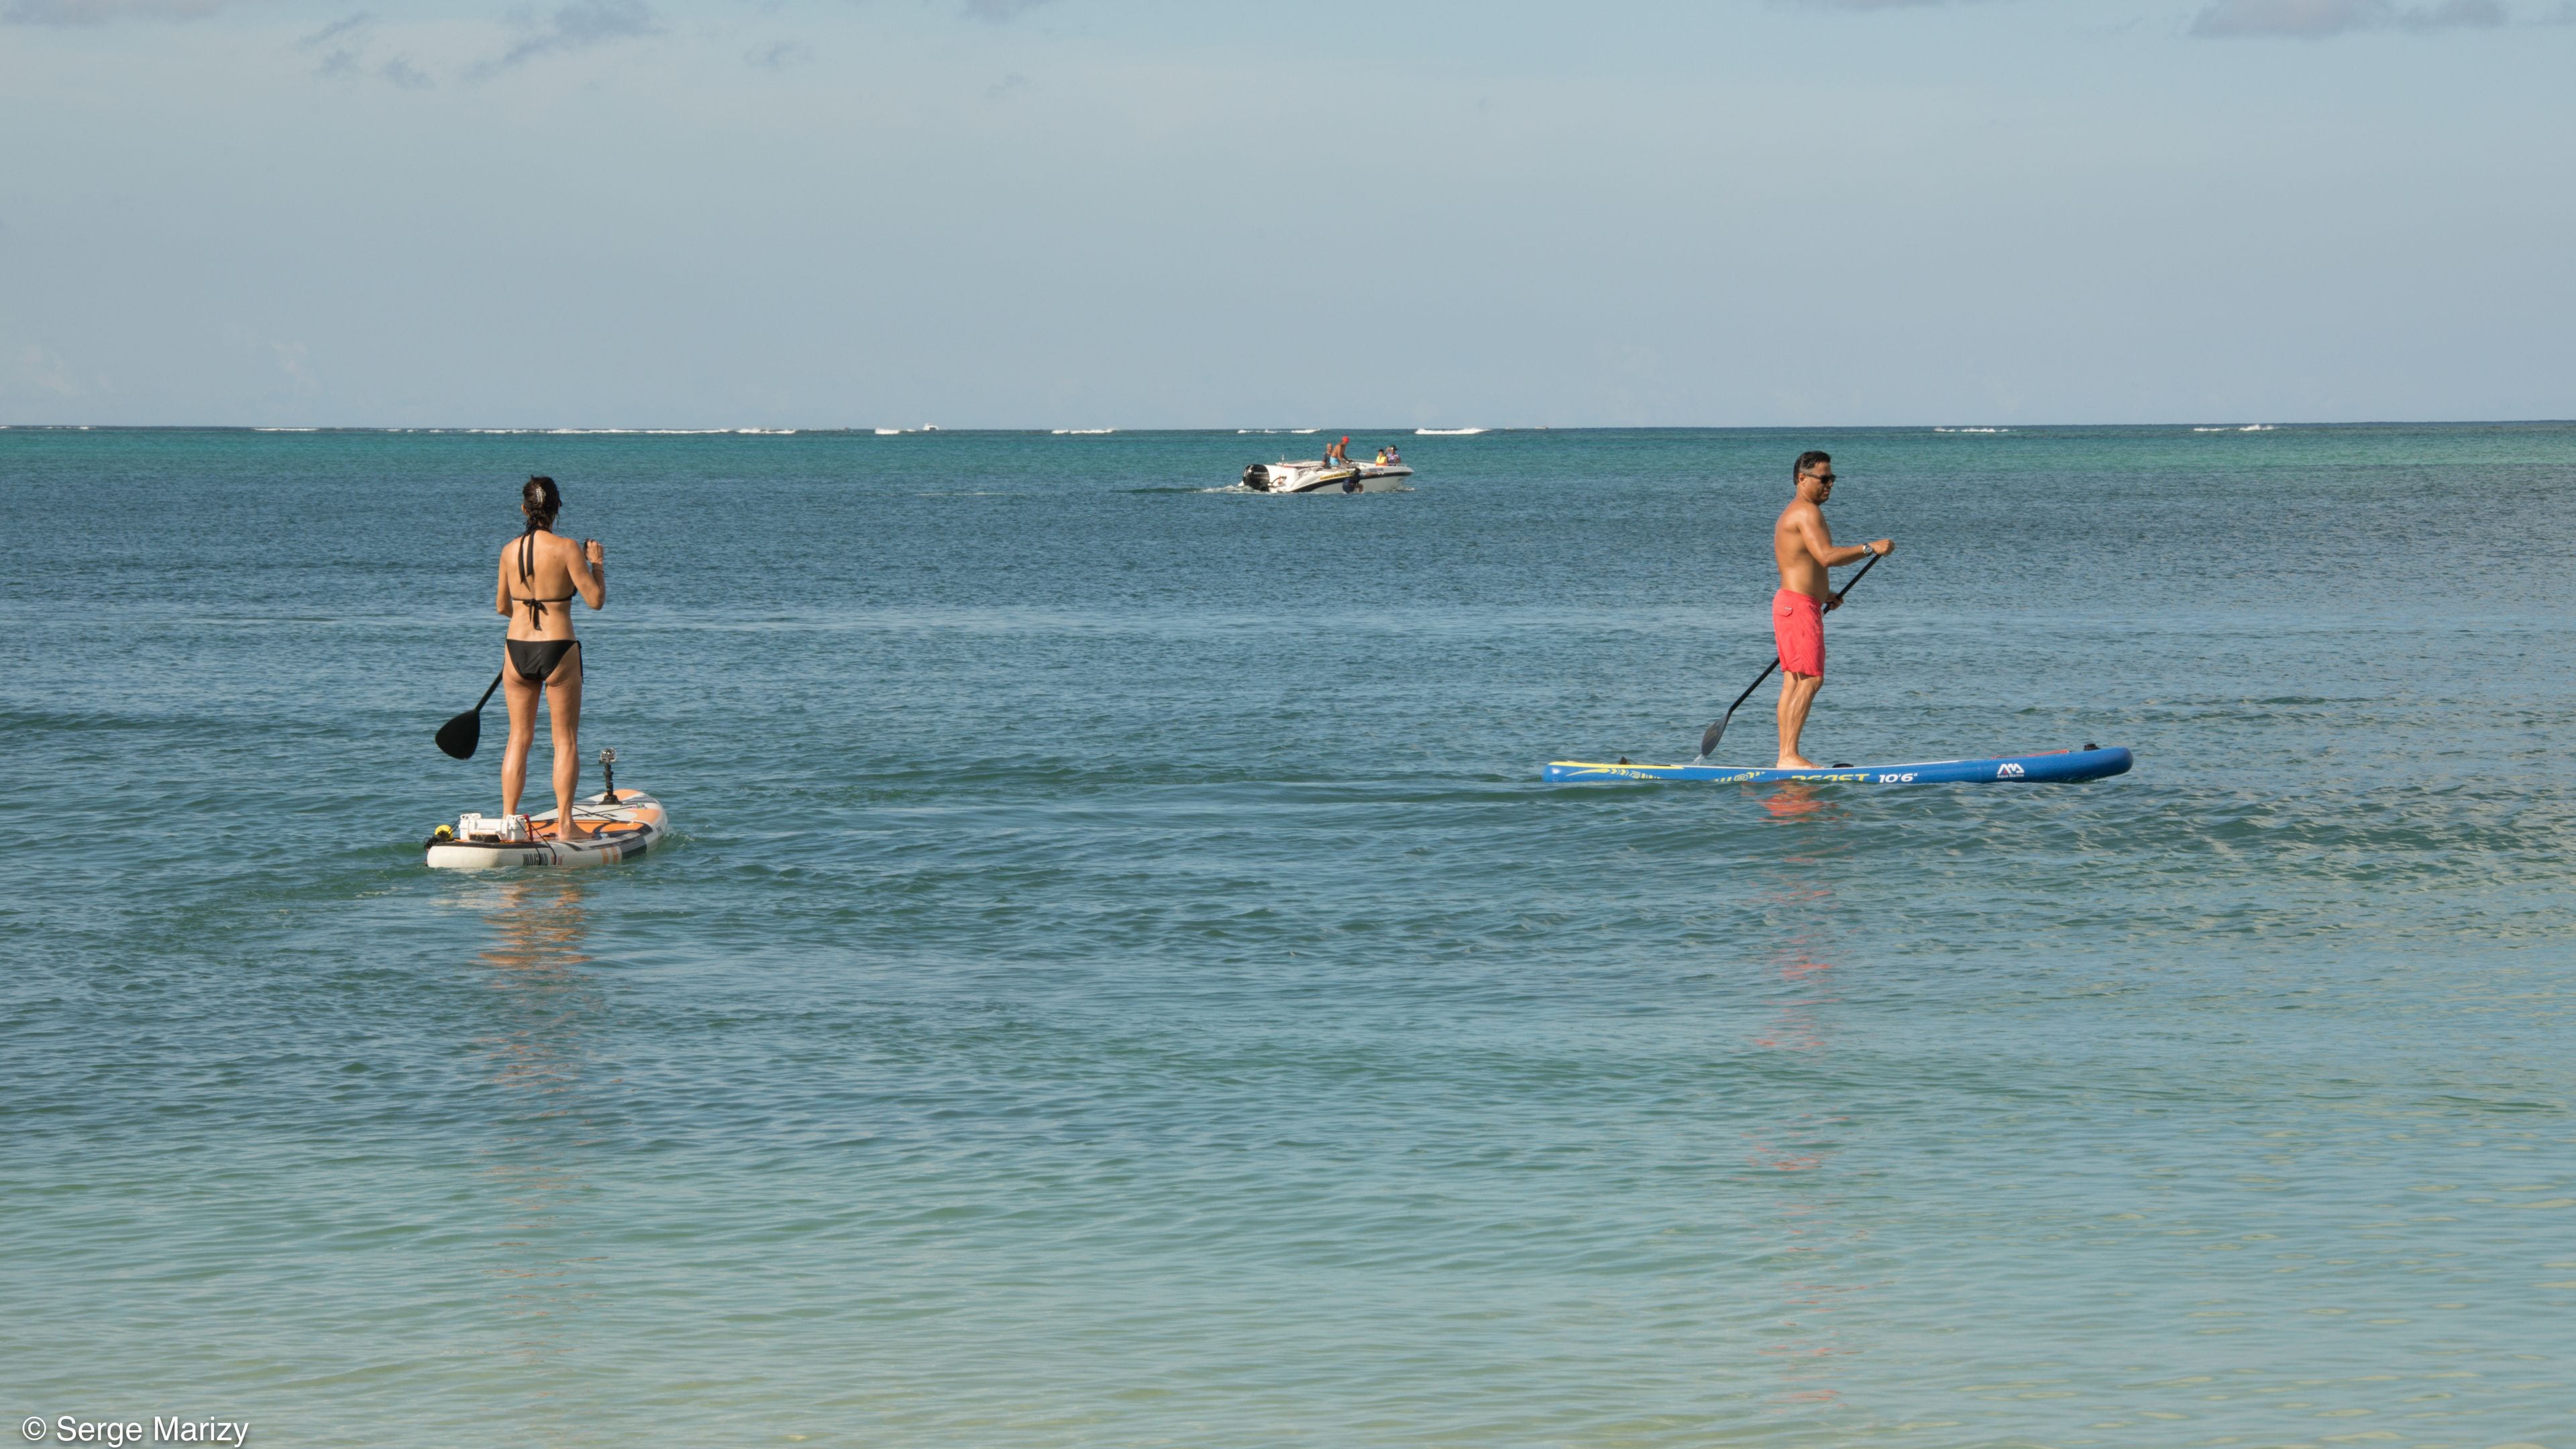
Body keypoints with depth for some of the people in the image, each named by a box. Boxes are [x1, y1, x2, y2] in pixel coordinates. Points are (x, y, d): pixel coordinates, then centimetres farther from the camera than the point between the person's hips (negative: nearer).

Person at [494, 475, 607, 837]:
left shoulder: (509, 551, 1)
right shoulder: (566, 549, -12)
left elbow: (502, 607, 11)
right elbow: (596, 600, -11)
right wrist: (597, 563, 5)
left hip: (517, 649, 4)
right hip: (558, 650, -4)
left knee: (519, 738, 13)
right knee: (566, 740, 5)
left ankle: (508, 819, 11)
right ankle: (564, 823, 3)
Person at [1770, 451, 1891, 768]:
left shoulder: (1791, 514, 21)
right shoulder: (1808, 512, -13)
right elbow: (1826, 556, -25)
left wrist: (1824, 594, 16)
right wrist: (1870, 548, -21)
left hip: (1790, 603, 11)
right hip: (1799, 606, -11)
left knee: (1793, 683, 8)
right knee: (1810, 680, -14)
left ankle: (1785, 758, 6)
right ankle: (1790, 755, -19)